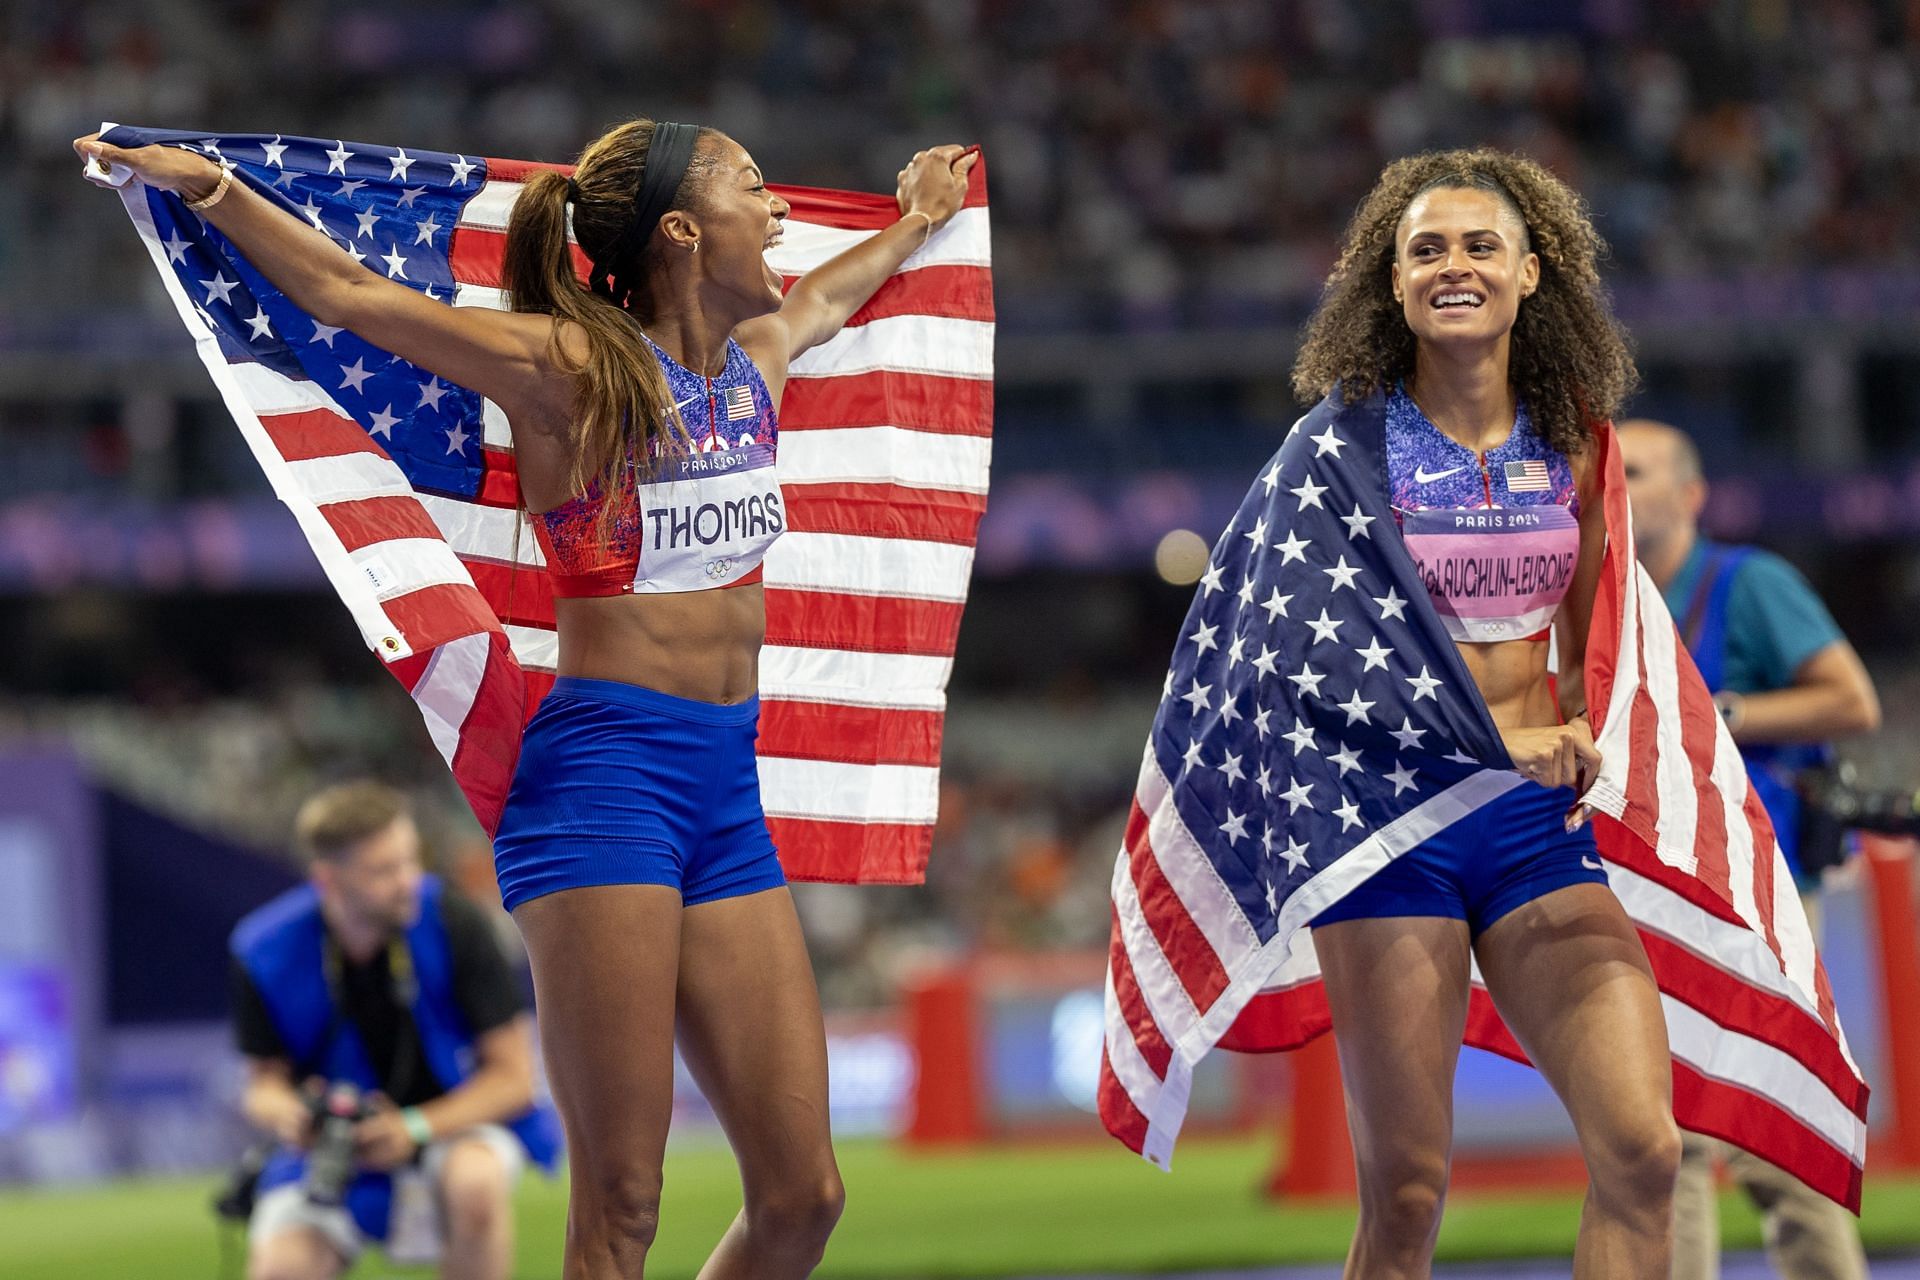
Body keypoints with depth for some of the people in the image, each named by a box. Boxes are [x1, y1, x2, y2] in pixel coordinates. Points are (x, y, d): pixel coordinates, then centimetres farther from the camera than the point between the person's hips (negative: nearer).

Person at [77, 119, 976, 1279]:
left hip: (729, 789, 7)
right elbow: (347, 293, -5)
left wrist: (916, 225, 55)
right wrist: (214, 191, -13)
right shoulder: (573, 368, -6)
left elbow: (824, 293, 38)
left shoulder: (758, 358, 13)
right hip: (605, 775, -7)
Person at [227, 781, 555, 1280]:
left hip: (452, 1121, -1)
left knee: (476, 1179, -36)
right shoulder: (266, 953, -15)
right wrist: (285, 1112, -27)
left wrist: (414, 1129, -27)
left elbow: (512, 1074, -13)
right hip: (334, 1144, 1)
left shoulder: (453, 925, -20)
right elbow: (265, 1080, -2)